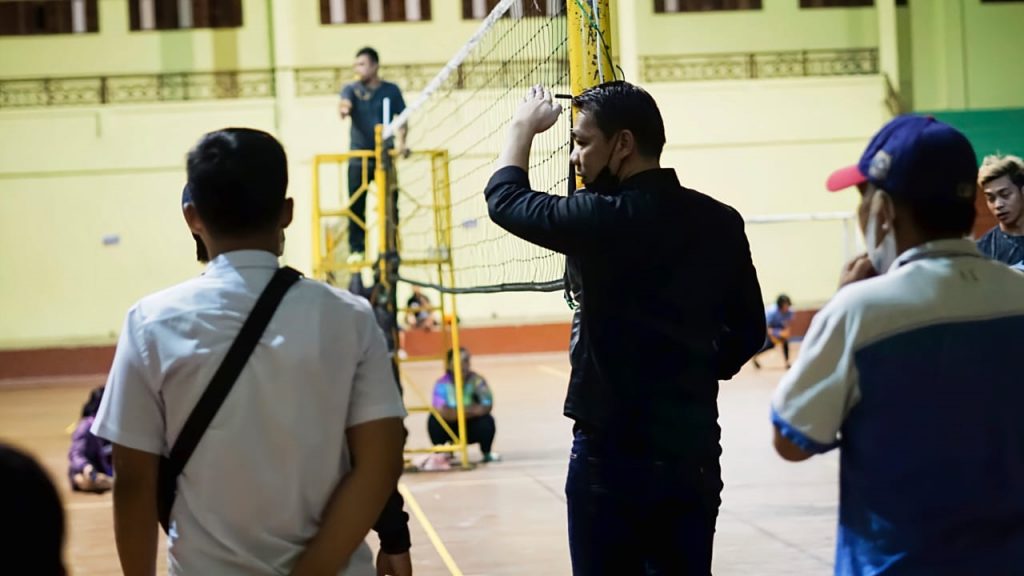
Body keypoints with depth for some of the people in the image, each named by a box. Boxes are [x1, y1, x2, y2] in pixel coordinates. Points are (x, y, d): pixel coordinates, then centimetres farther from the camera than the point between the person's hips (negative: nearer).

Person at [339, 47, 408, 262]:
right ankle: (356, 249, 2)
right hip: (358, 157, 0)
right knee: (356, 206, -3)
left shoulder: (391, 90, 7)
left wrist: (400, 141, -12)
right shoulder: (351, 89, 7)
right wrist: (343, 108, -39)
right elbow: (345, 102, -14)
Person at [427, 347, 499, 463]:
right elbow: (440, 411, -32)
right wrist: (470, 409, -34)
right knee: (434, 419, -27)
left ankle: (487, 453, 2)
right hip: (450, 428, 0)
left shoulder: (477, 380, -19)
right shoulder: (442, 383, -21)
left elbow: (487, 406, -27)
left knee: (487, 420, -28)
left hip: (471, 426, 0)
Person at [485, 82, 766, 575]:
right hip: (694, 448, 5)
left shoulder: (604, 219, -14)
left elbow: (506, 199, 2)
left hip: (612, 450, -5)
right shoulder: (721, 222, 1)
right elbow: (748, 331, 9)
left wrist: (524, 127, 18)